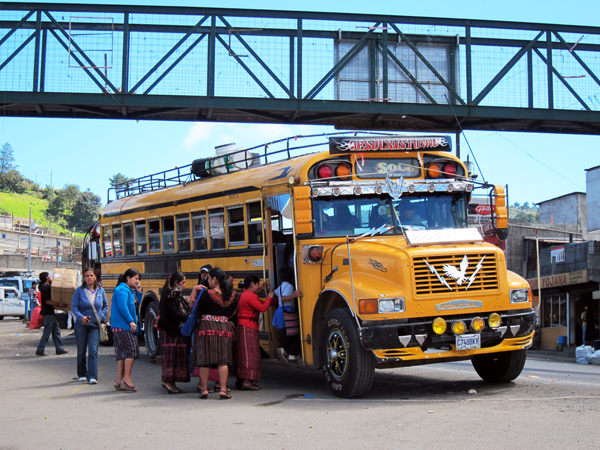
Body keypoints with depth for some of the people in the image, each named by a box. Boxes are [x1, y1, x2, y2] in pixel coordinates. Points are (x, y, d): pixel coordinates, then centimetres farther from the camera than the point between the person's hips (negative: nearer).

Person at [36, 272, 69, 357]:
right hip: (48, 313, -10)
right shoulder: (45, 287, -16)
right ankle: (40, 350, -1)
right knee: (47, 333, -6)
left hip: (50, 312, 10)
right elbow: (47, 301, -22)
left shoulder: (46, 287, 15)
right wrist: (58, 304, -23)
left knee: (56, 331, 12)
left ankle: (59, 349, 16)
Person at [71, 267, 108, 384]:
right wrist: (81, 317, -21)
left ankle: (92, 376, -10)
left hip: (95, 325, 1)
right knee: (81, 352, 11)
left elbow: (106, 306, 15)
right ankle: (82, 374, 26)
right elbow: (74, 307, -5)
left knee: (93, 351, -9)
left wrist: (102, 317, -1)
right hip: (81, 325, 0)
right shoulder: (79, 290, -2)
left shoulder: (100, 290, 6)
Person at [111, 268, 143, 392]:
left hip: (118, 326, 10)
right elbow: (122, 307, -22)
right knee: (132, 349, -11)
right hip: (123, 325, -10)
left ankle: (119, 380, 11)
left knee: (122, 352, 9)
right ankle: (127, 379, -10)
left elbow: (136, 305, 23)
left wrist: (138, 292, 11)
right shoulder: (122, 290, -11)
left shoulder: (128, 290, 20)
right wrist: (131, 321, -23)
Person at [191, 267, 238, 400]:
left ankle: (204, 389, 10)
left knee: (204, 360, 5)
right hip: (224, 328, 3)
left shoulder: (207, 294, -11)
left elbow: (193, 306, -4)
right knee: (223, 360, 4)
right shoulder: (232, 296, 3)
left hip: (206, 327, -3)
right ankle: (223, 390, 1)